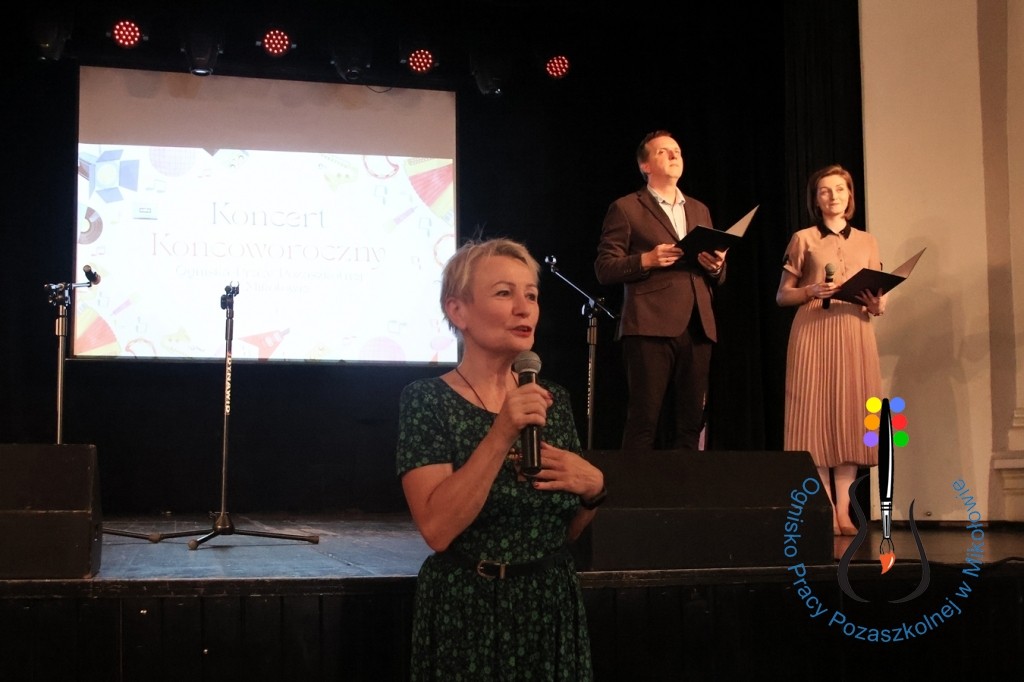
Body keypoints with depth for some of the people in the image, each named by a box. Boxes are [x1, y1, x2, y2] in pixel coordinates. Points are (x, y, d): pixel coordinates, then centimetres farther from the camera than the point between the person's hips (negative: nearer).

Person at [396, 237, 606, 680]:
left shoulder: (553, 400, 5)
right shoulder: (426, 399, -11)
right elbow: (437, 528, -22)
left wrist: (593, 489, -7)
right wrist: (501, 435, -27)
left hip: (552, 608, 5)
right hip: (467, 614, -5)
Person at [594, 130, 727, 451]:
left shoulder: (699, 210, 23)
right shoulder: (626, 208, 7)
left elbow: (717, 277, 24)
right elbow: (604, 269, 1)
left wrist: (716, 266, 1)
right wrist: (646, 260, -14)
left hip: (697, 328, 5)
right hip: (651, 327, -5)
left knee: (690, 423, 4)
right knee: (644, 421, -9)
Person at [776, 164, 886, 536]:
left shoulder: (867, 242, 15)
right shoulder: (803, 239, 7)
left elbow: (880, 299, 16)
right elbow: (783, 295, 6)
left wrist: (877, 304, -6)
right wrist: (811, 291, -12)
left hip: (855, 333, 3)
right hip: (813, 331, -3)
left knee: (850, 415, -2)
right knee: (817, 413, -7)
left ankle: (844, 510, -1)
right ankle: (826, 510, -4)